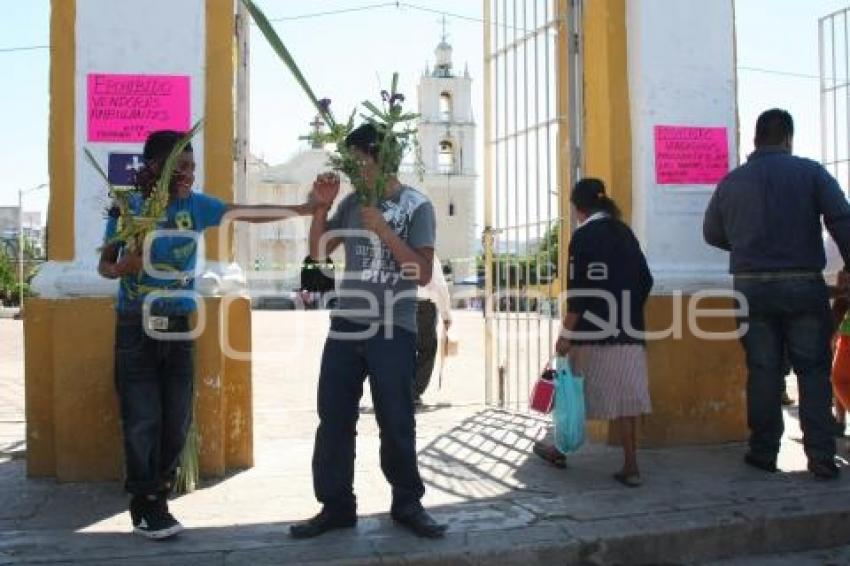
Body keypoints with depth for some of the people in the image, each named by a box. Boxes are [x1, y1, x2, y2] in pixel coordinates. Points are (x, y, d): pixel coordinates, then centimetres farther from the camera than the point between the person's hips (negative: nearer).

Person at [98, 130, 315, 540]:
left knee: (177, 419, 6)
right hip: (137, 326, -3)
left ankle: (155, 499, 23)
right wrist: (121, 268, -21)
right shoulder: (127, 208, -5)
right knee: (143, 420, -1)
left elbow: (251, 213, -5)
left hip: (178, 326, 3)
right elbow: (104, 264, 3)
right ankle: (146, 508, 12)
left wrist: (304, 209, -15)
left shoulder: (196, 205, 0)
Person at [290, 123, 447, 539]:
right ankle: (336, 505, 16)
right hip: (346, 325, 4)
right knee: (333, 420, 5)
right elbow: (318, 253, 14)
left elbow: (423, 274, -10)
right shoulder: (352, 202, 9)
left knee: (395, 423, 2)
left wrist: (383, 229, -15)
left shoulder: (416, 205, -3)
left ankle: (407, 505, 18)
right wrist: (322, 207, 1)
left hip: (394, 330, -4)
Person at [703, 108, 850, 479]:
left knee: (763, 371, 8)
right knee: (813, 371, 6)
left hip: (752, 287, 2)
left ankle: (764, 452, 13)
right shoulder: (809, 172, -2)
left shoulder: (731, 182, 6)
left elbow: (712, 233, 15)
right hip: (803, 284, -2)